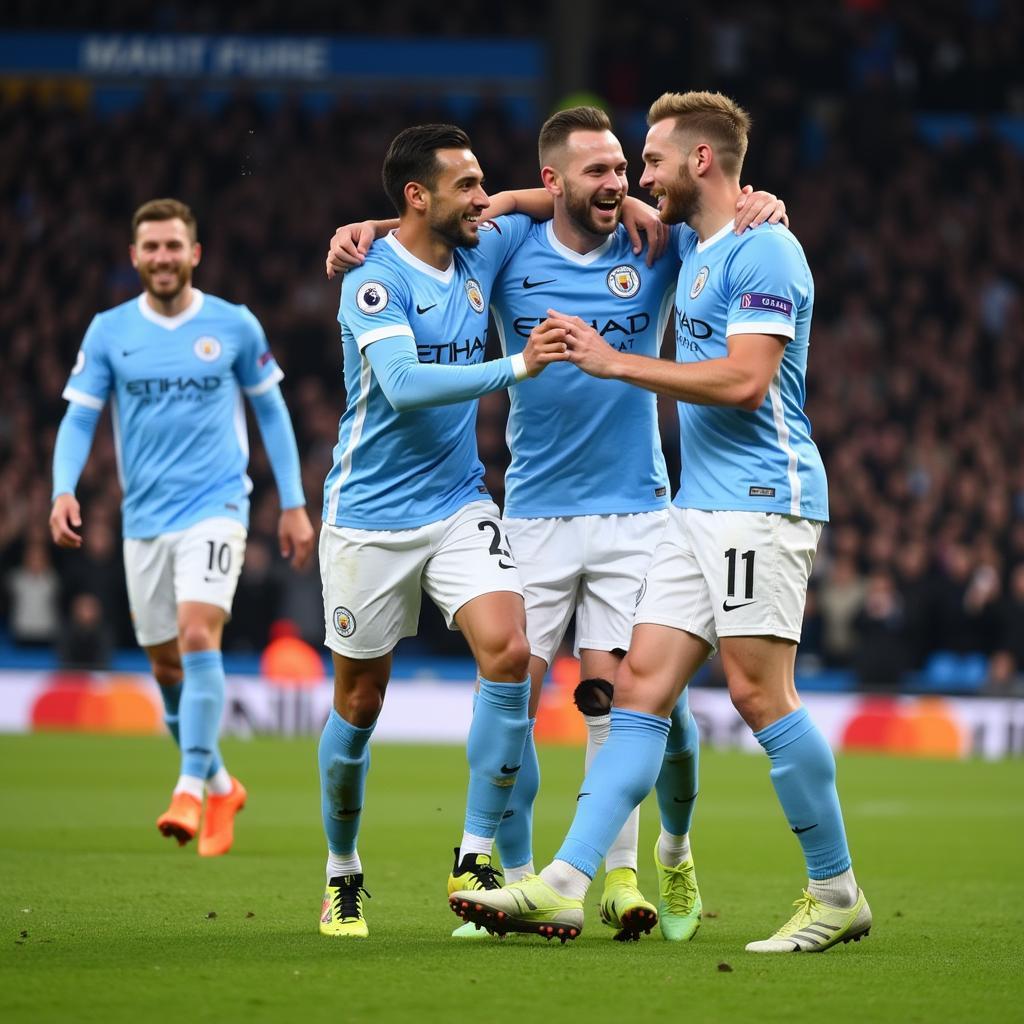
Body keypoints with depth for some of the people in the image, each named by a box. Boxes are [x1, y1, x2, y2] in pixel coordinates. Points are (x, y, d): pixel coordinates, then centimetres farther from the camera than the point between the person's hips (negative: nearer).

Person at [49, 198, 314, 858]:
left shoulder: (235, 326, 0)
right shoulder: (109, 332, 3)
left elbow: (271, 410, 10)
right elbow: (80, 417, 3)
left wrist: (294, 504, 8)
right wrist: (64, 489, -15)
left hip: (215, 506, -3)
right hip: (144, 518, 3)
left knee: (198, 637, -23)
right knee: (167, 667, 8)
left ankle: (191, 790, -25)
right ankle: (222, 786, 27)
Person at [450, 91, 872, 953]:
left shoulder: (764, 251, -10)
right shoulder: (693, 246, 17)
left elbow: (746, 380, -21)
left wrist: (613, 362, -15)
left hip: (761, 499, -9)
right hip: (700, 508, 9)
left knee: (759, 689, -11)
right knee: (642, 682, 1)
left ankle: (837, 894, 0)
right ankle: (564, 888, -5)